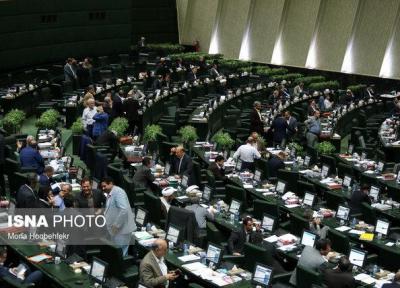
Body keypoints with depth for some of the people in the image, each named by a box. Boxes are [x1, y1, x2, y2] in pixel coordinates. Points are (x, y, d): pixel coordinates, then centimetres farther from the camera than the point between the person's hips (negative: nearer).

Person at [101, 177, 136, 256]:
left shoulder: (118, 192, -15)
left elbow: (124, 210, -25)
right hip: (115, 229, 10)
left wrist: (116, 225, -22)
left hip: (121, 229, -10)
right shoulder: (109, 194, 15)